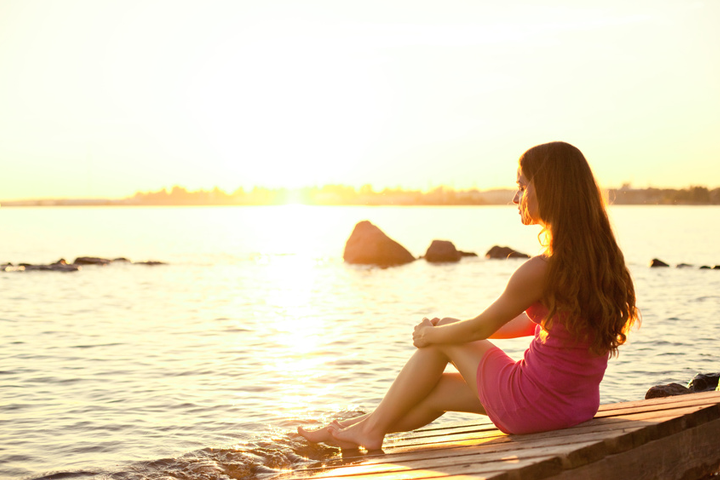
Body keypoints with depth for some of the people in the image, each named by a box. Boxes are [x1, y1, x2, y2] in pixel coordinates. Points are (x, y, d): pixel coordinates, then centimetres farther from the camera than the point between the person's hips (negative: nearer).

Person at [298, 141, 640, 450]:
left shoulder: (541, 271, -23)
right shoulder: (600, 256, 4)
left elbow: (481, 328, -9)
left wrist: (429, 334, 12)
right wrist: (445, 332, 20)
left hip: (535, 405, -7)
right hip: (580, 402, 7)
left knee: (439, 338, 12)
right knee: (437, 388, 20)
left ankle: (372, 428, 24)